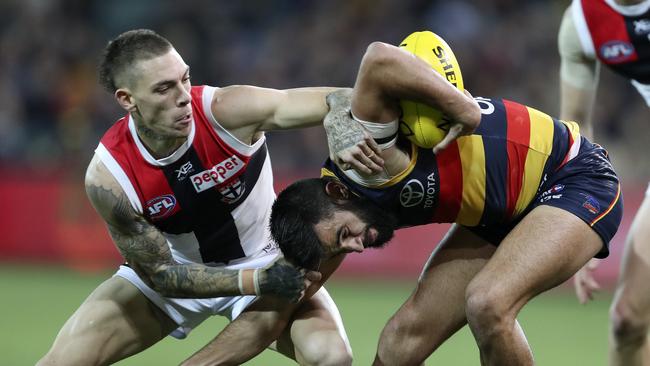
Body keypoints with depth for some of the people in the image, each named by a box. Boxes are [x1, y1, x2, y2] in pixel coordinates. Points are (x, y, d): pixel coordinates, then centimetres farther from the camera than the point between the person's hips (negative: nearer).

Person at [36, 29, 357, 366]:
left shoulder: (225, 111, -29)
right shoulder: (108, 177, -26)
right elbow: (158, 273, -20)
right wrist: (256, 282, -33)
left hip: (266, 262, 0)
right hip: (172, 272, 0)